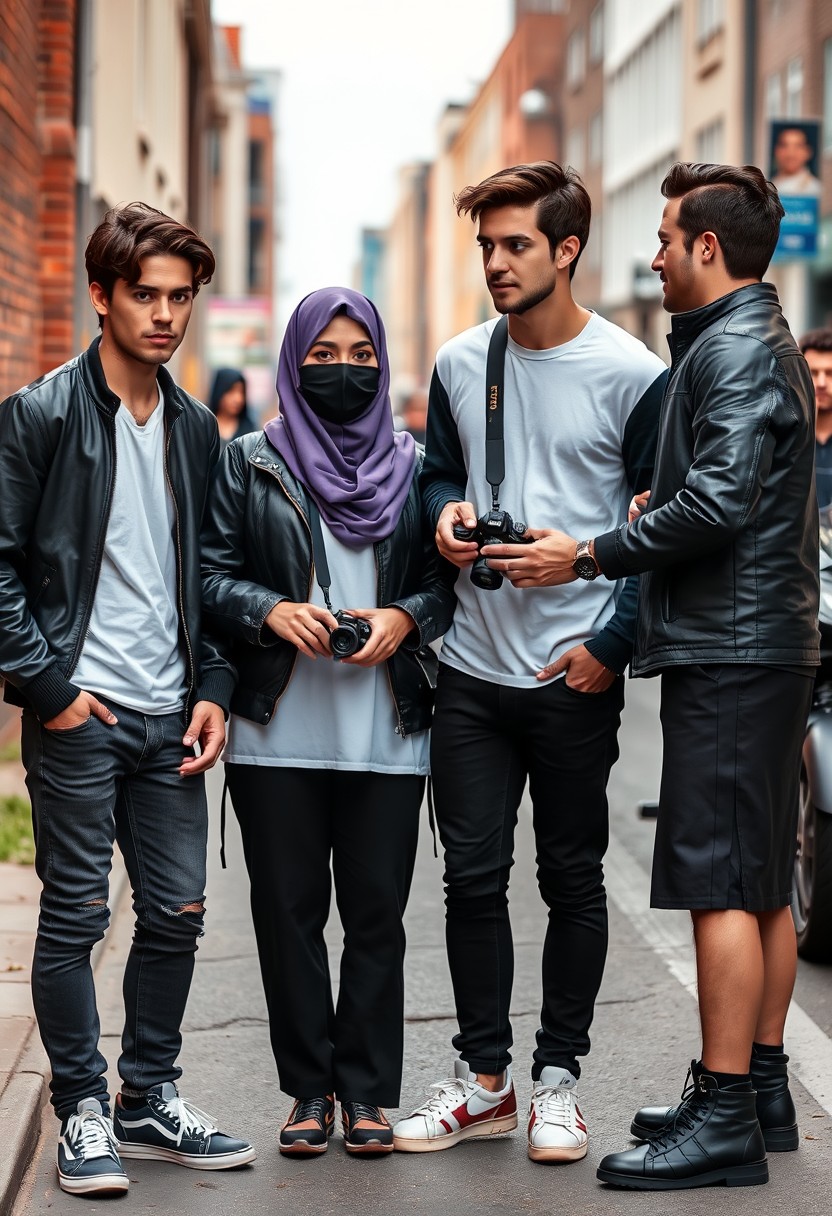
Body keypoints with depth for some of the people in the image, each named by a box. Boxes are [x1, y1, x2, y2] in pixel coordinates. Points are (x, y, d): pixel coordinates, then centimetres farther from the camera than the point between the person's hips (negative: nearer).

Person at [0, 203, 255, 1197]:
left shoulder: (194, 429, 11)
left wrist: (212, 687, 5)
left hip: (169, 714, 5)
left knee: (177, 913, 8)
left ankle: (150, 1097, 22)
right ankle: (83, 1110, 12)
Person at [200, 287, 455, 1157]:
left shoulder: (413, 466, 9)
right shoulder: (251, 463, 6)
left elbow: (446, 576, 10)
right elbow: (211, 572, 3)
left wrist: (405, 617, -9)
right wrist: (272, 611, -14)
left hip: (386, 733, 1)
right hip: (277, 731, 0)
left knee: (377, 911, 2)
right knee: (288, 908, 4)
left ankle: (367, 1090, 11)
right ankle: (309, 1088, 14)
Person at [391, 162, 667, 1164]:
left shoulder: (629, 375, -8)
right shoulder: (459, 365, 6)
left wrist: (612, 645, -12)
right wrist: (447, 516, -4)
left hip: (577, 675, -4)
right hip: (474, 669, 4)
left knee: (572, 881, 6)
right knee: (472, 876, 6)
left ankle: (558, 1078, 18)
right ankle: (482, 1077, 18)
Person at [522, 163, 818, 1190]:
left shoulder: (735, 351, -13)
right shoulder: (767, 344, 20)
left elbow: (716, 503, -22)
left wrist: (592, 556, -14)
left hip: (728, 649, -11)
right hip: (767, 646, 11)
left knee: (720, 886, -10)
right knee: (762, 886, 14)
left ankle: (724, 1119, -9)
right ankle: (761, 1088, 21)